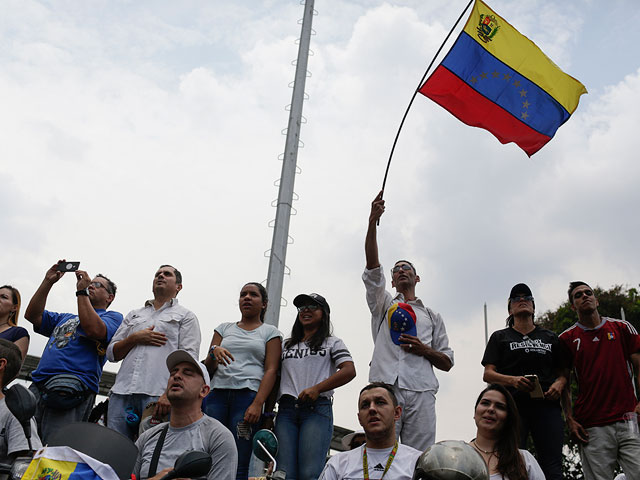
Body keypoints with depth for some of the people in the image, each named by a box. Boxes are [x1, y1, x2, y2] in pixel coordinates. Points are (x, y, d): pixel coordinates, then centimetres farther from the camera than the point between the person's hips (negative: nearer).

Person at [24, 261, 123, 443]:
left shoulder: (112, 317, 14)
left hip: (71, 387, -6)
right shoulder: (66, 318, 36)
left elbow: (94, 330, -8)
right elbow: (32, 315, 24)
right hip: (37, 387, 6)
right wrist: (48, 282, 18)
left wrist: (82, 291, -2)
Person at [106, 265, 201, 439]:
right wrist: (135, 338, 2)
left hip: (158, 395, -4)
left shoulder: (186, 316, 13)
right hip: (122, 392, 4)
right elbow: (112, 353, 22)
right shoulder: (133, 315, 27)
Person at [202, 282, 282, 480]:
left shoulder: (270, 332, 12)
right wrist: (214, 352, -9)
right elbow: (208, 368, 14)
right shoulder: (224, 328, 21)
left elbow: (271, 370, 1)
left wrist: (257, 404, -13)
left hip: (248, 395, -2)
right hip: (217, 394, 3)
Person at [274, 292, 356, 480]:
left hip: (317, 410, -3)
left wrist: (316, 388, -13)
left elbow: (349, 371, -2)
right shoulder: (287, 345, 25)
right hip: (286, 410, 4)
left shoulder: (333, 343, 14)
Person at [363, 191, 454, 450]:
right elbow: (373, 268, 5)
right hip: (385, 386, -1)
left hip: (420, 390, 1)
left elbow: (447, 362, 21)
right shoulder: (383, 304, 23)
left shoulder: (432, 316, 26)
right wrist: (372, 223, -6)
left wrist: (424, 350, -1)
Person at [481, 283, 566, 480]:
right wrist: (513, 380, -14)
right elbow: (488, 374, 6)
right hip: (513, 405, -2)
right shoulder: (500, 337, 15)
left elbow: (562, 372, 21)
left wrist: (559, 384, -3)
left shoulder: (550, 338, 22)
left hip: (546, 405, 2)